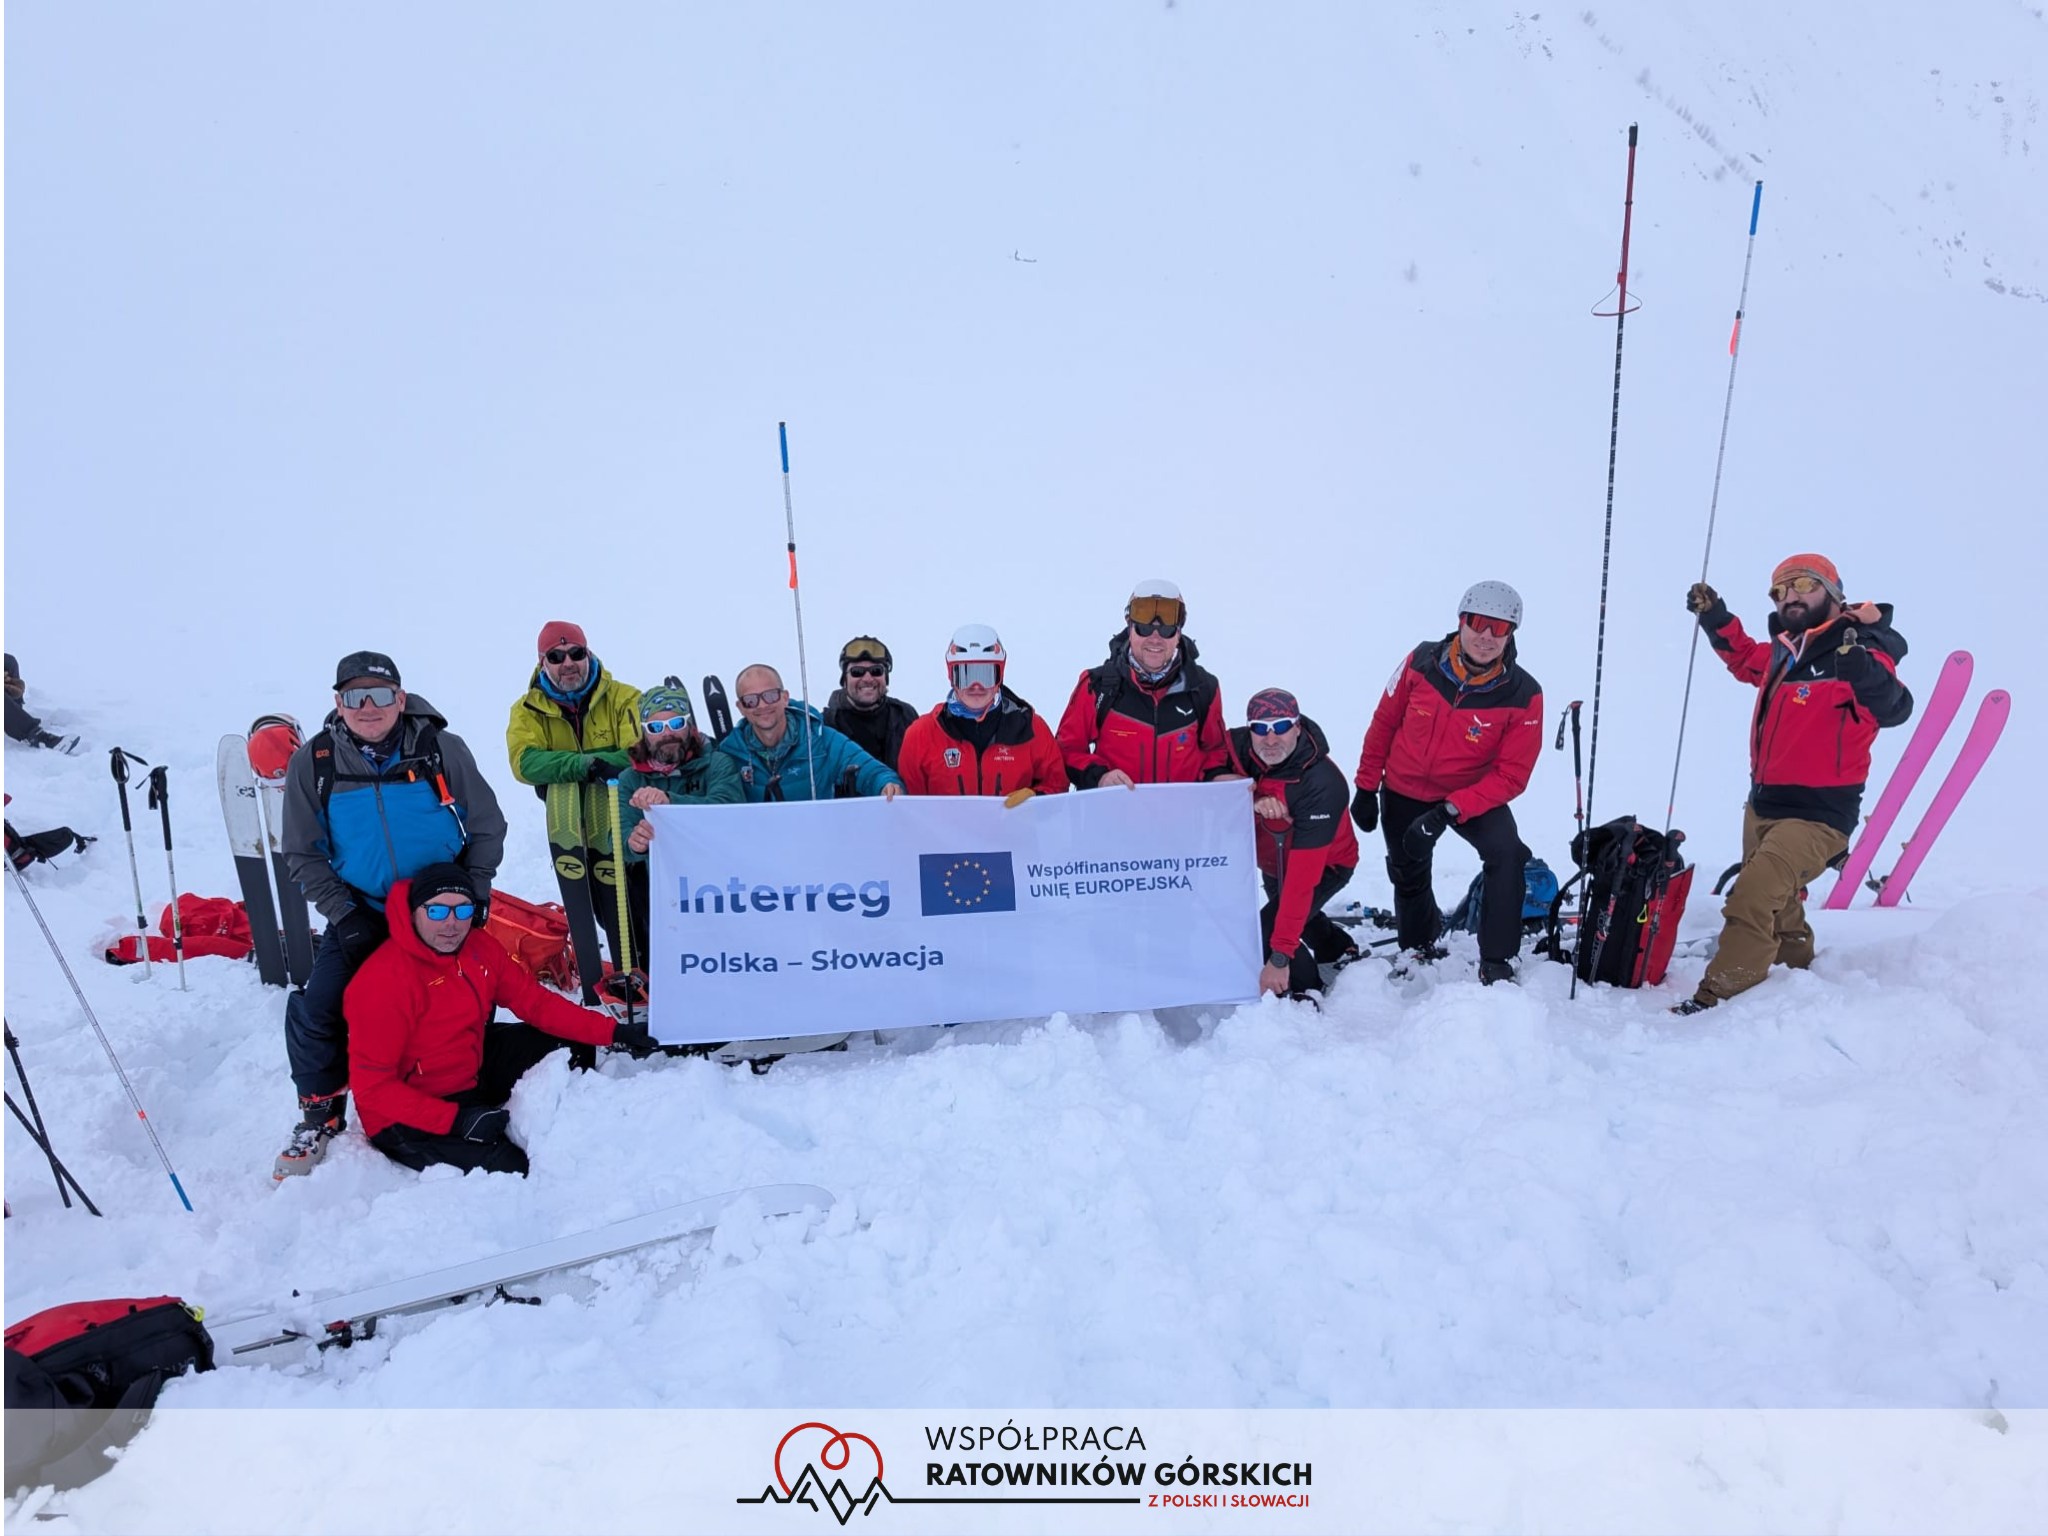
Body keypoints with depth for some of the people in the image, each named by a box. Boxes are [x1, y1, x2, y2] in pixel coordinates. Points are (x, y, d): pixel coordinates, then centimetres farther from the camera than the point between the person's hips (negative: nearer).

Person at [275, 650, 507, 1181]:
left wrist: (470, 896, -7)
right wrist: (344, 914, -10)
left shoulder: (444, 750, -12)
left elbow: (487, 828, -3)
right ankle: (320, 1116, 15)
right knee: (315, 1011, -10)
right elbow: (304, 854, -2)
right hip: (361, 917, 1)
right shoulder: (313, 763, -8)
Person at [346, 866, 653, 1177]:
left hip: (473, 1072, 8)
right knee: (510, 1168, -24)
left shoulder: (479, 947, -6)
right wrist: (456, 1120, -32)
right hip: (409, 1115, -8)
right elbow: (372, 1085, -24)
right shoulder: (383, 980, -27)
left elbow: (534, 1001, 0)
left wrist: (613, 1031, -8)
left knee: (568, 1041, 4)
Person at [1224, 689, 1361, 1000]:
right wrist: (1252, 801, -47)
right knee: (1288, 912, 30)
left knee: (1267, 930, -24)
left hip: (1326, 864, -6)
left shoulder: (1322, 785, -41)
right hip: (1272, 859, 6)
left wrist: (1280, 957, -44)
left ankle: (1304, 991, 6)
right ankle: (1342, 951, 62)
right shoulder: (1236, 746, -27)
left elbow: (1302, 875, -43)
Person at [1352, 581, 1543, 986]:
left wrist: (1449, 810, -31)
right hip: (1403, 792, 2)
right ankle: (1419, 945, 51)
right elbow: (1384, 723, -4)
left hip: (1473, 794, -2)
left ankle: (1497, 964, -12)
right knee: (1408, 876, 18)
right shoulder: (1422, 662, -18)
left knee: (1507, 852, -28)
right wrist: (1366, 787, 0)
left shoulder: (1523, 695, -22)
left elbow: (1511, 775, -20)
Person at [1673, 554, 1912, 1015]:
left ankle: (1716, 1001, -12)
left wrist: (1866, 677, -51)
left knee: (1751, 899, -19)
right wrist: (1715, 618, 13)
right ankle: (1797, 973, 44)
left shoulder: (1858, 653, -16)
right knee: (1776, 905, 23)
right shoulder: (1784, 651, 5)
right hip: (1763, 805, 8)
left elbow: (1893, 710, -31)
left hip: (1816, 815, -8)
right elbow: (1745, 658, 26)